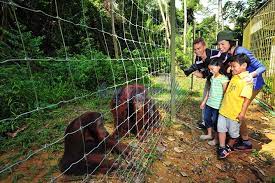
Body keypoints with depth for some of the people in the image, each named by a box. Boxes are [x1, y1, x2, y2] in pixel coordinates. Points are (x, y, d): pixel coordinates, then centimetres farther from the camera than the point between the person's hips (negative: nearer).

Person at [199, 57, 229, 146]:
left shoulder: (224, 79, -16)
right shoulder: (212, 77, 7)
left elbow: (225, 93, -14)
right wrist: (204, 101, 17)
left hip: (217, 104, -7)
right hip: (209, 103, 8)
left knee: (215, 121, 6)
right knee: (207, 118, 17)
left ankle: (216, 138, 27)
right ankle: (209, 134, 38)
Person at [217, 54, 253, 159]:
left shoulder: (247, 80, -18)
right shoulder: (234, 76, 6)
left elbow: (247, 99, -20)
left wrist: (242, 113, -20)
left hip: (235, 113, -7)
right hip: (224, 109, 7)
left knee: (233, 133, 14)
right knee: (221, 128, 11)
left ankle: (229, 147, 36)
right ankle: (222, 148, 25)